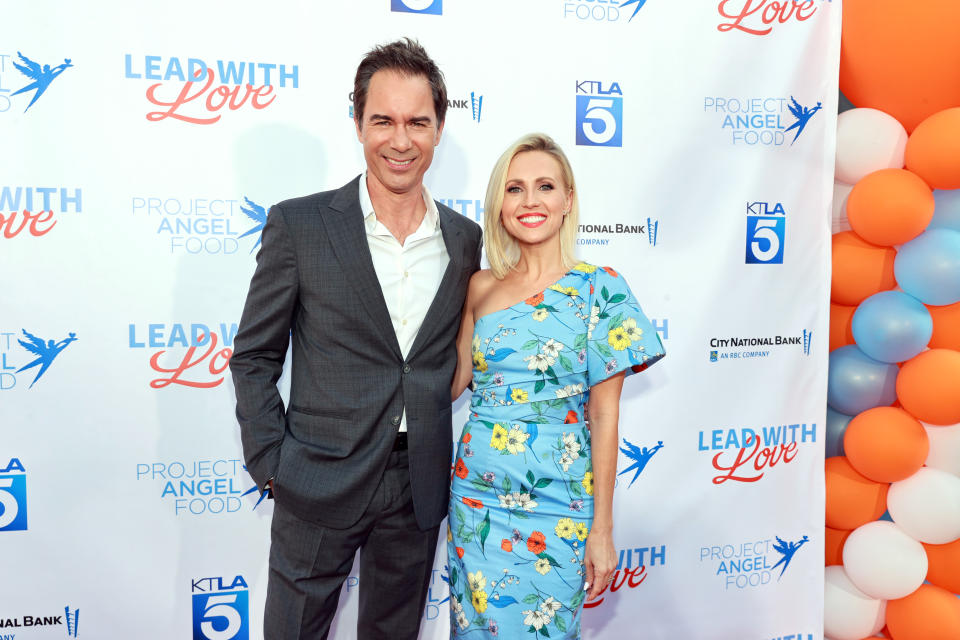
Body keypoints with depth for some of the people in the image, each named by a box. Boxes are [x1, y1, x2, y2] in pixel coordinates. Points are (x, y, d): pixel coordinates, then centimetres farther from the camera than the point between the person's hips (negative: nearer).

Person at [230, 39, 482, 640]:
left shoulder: (463, 237, 2)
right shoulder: (299, 224, -9)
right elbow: (254, 357, -3)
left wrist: (441, 458, 8)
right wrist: (270, 465, -7)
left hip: (420, 487, 4)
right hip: (320, 483, -3)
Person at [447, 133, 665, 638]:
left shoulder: (599, 287, -8)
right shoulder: (481, 286, 3)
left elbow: (604, 414, -7)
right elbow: (456, 380, 9)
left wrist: (602, 529, -6)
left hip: (554, 508, -3)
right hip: (476, 497, 4)